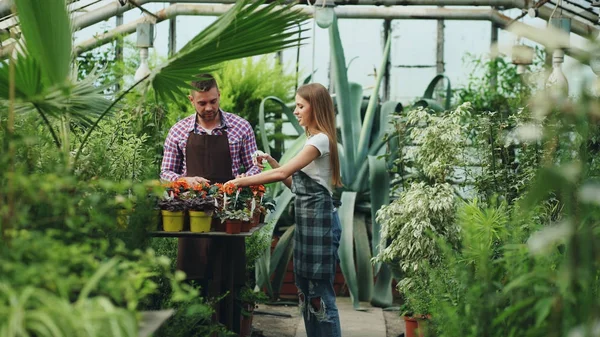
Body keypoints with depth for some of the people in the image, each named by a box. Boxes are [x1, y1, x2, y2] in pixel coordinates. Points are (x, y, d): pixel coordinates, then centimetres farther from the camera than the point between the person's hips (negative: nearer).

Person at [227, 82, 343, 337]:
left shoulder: (321, 140, -15)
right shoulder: (313, 139, 16)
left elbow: (283, 173, -24)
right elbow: (295, 182, 15)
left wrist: (242, 181, -22)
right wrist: (270, 161, 7)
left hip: (319, 221, -10)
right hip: (307, 220, 10)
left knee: (320, 292, -6)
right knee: (305, 291, 13)